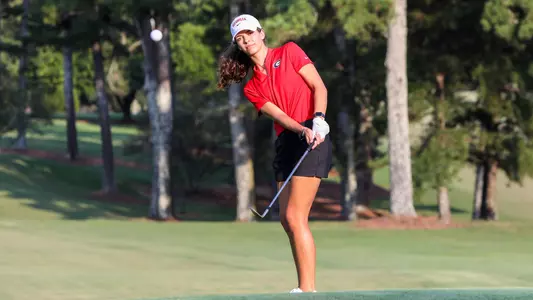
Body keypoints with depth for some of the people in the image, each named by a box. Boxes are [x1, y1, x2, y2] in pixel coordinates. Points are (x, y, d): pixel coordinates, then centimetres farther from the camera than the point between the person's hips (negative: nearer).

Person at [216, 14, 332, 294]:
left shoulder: (289, 52, 3)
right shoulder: (251, 87, 14)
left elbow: (318, 86, -3)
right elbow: (277, 114, -1)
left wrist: (318, 120, -20)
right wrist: (302, 131, -20)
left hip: (313, 138, -7)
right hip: (286, 143, 7)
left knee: (295, 217, -14)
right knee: (287, 219, 6)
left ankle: (308, 289, -14)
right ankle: (305, 289, 12)